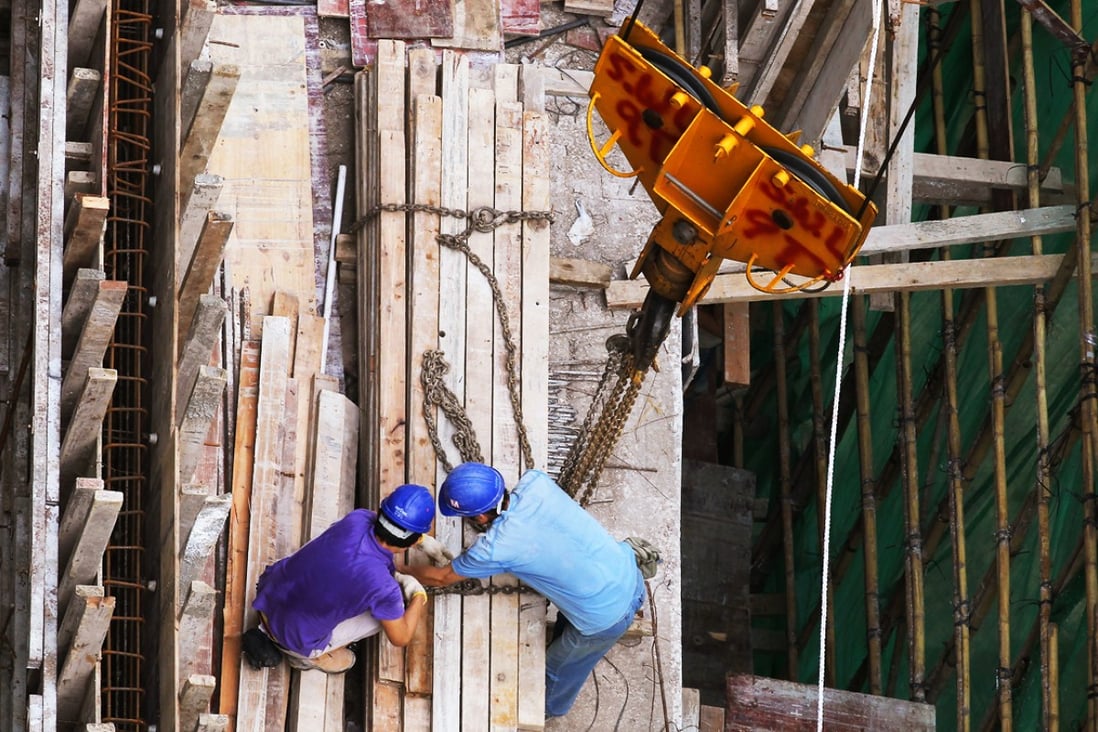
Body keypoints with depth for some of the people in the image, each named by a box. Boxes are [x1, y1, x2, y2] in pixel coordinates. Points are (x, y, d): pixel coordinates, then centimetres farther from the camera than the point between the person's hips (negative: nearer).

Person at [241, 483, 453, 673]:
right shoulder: (385, 589, -29)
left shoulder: (357, 519, -16)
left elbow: (382, 521, 13)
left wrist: (424, 540, 23)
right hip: (295, 637, -5)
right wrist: (419, 595, 9)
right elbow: (400, 638, -7)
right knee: (388, 609, 5)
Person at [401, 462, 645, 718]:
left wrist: (402, 570, 12)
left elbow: (441, 578, -6)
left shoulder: (496, 548, -27)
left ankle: (550, 707, 57)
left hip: (606, 615, -5)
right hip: (628, 570, 5)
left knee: (558, 668, 27)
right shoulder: (534, 481, -14)